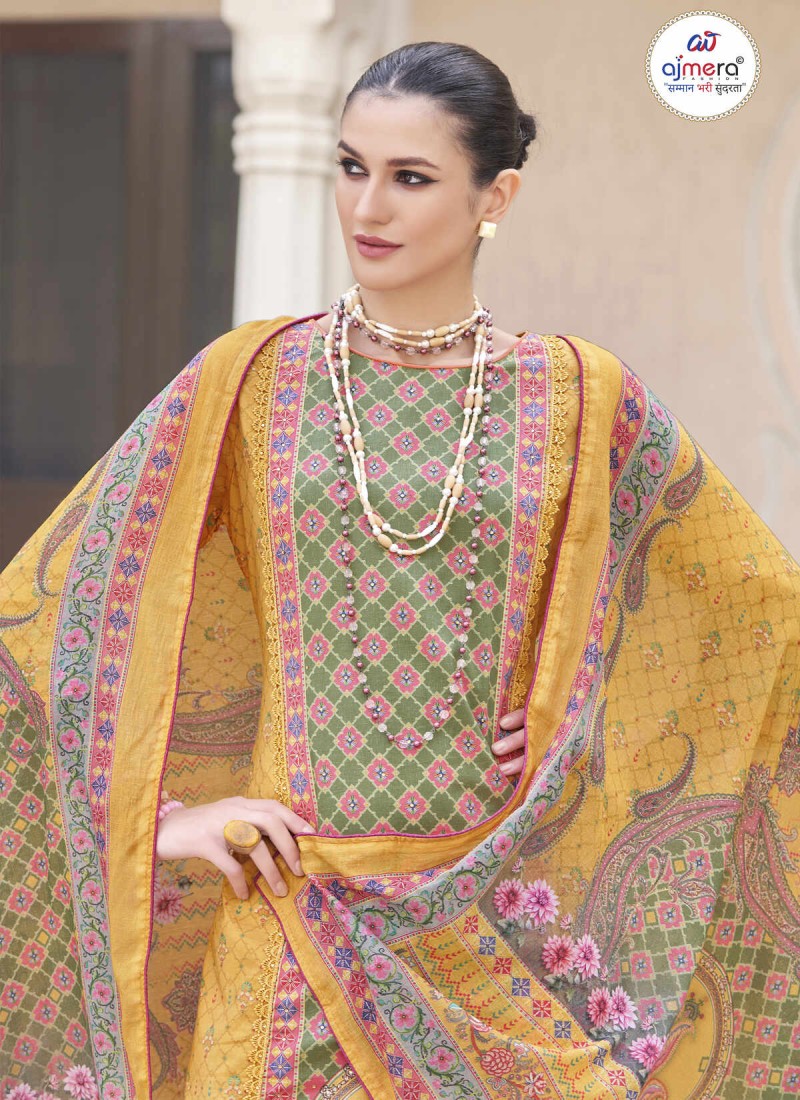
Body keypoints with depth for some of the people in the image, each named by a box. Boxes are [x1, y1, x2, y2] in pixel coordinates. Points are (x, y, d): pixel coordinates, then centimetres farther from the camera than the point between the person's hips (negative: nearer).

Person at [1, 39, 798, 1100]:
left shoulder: (582, 398, 2)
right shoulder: (248, 379, 1)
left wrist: (584, 730, 1)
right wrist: (157, 813, -4)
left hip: (496, 918, 1)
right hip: (296, 906, 0)